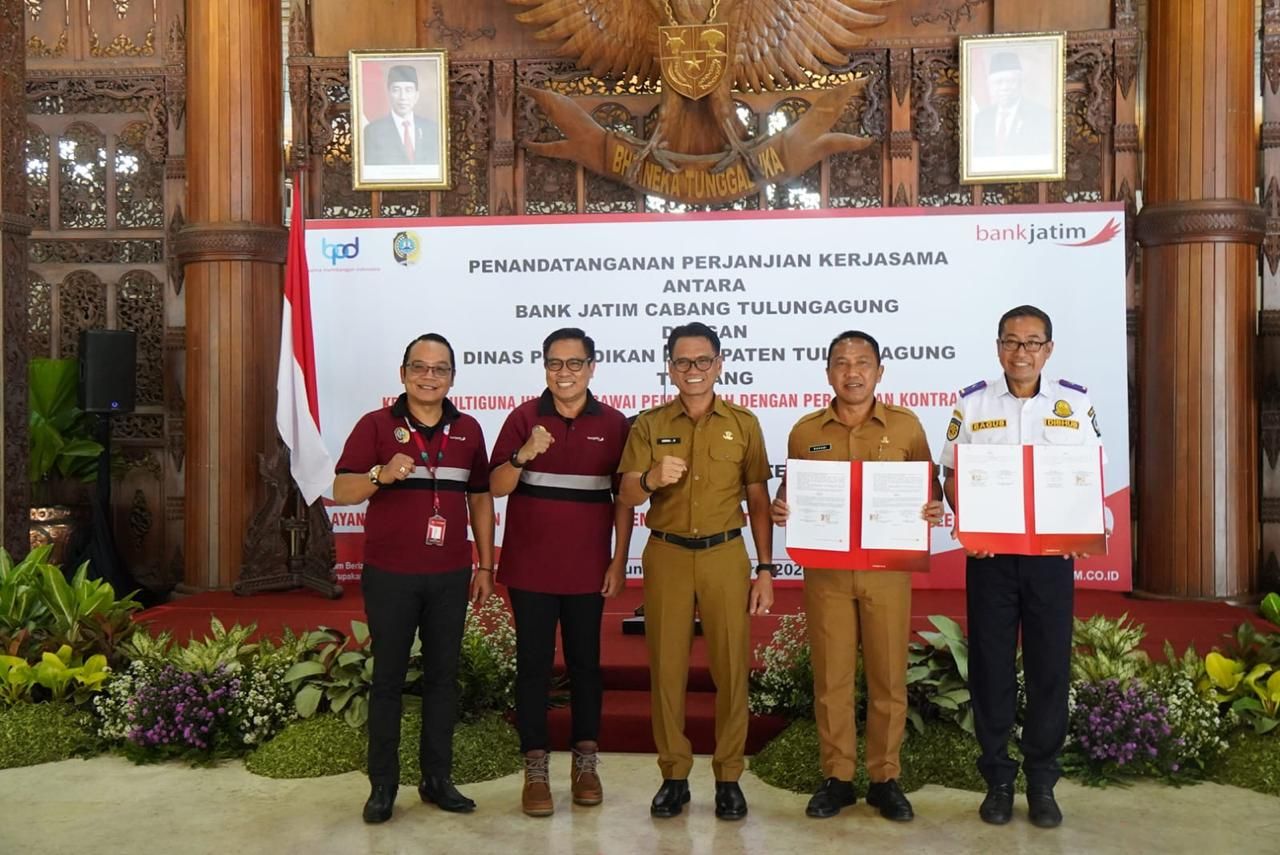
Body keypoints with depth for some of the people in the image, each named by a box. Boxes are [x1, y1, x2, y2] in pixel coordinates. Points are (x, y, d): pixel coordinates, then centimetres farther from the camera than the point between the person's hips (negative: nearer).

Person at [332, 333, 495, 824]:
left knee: (443, 676, 9)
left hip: (450, 576, 3)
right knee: (388, 679, 6)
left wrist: (486, 565, 8)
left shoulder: (468, 430, 7)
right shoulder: (376, 425, -2)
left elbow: (480, 498, 12)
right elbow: (341, 492, -7)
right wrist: (381, 475, -27)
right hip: (390, 576, -2)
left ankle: (437, 779, 21)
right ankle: (382, 785, 16)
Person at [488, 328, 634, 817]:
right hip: (530, 568, 0)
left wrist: (619, 561, 0)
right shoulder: (524, 418, -1)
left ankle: (585, 762, 24)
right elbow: (496, 487, -4)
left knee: (585, 663, 10)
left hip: (587, 570, 1)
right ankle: (535, 769, 15)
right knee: (534, 665, 5)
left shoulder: (613, 424, 1)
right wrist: (524, 455, -22)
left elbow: (623, 498, 4)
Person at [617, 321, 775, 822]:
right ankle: (674, 775, 17)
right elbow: (628, 495, -2)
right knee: (666, 667, 4)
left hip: (725, 556, 0)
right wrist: (651, 479, -25)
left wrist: (765, 569, 3)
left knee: (731, 667, 1)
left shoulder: (744, 424, 5)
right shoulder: (649, 425, 5)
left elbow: (758, 501, 7)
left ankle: (728, 777, 14)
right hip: (666, 556, 1)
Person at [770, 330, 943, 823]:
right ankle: (836, 778, 19)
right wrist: (781, 510, -8)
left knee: (888, 677, 5)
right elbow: (790, 495, 15)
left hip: (887, 567, 0)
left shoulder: (906, 426, 3)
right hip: (825, 570, 1)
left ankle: (885, 779, 20)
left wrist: (933, 510, -12)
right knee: (831, 677, 5)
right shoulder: (805, 432, 5)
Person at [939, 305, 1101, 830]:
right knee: (991, 666, 6)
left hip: (1051, 554, 1)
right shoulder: (972, 404, 2)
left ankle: (1042, 782, 20)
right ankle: (997, 780, 19)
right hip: (988, 553, 0)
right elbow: (952, 477, 4)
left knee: (1050, 666, 6)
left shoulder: (1076, 403, 4)